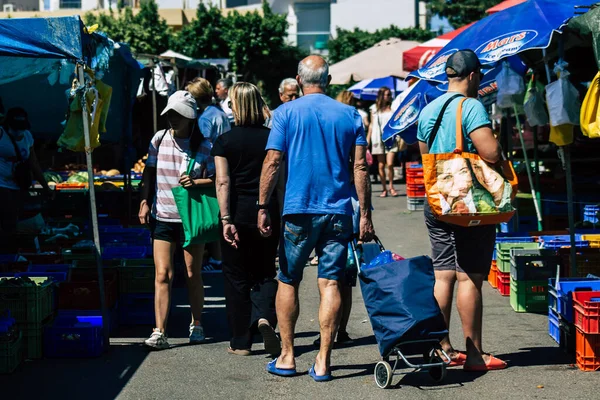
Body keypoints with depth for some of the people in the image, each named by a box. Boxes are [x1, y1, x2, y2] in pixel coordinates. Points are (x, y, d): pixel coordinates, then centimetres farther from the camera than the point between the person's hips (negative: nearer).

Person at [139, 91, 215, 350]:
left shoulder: (203, 146, -4)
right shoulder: (159, 139, 3)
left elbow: (216, 179, -3)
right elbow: (149, 173, 12)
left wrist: (196, 182, -21)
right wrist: (145, 202, 5)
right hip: (162, 217, 1)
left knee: (193, 274, 9)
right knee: (163, 274, -7)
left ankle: (197, 325, 27)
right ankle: (159, 332, -9)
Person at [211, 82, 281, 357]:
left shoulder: (225, 141, -4)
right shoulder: (272, 138, 2)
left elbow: (223, 182, -13)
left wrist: (226, 219, -15)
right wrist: (281, 215, 12)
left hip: (238, 211, -2)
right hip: (268, 211, 2)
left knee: (237, 276, 9)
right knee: (265, 272, 15)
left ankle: (241, 342, 13)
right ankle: (264, 316, -13)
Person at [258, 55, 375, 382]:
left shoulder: (286, 113, 0)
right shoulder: (350, 115, 6)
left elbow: (272, 163, -6)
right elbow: (360, 167, 2)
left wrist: (263, 207, -3)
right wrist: (365, 214, 4)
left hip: (299, 210, -1)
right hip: (338, 211, 2)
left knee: (288, 282, 12)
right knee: (330, 283, 1)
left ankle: (287, 357, 15)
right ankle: (323, 361, 1)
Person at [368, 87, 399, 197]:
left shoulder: (393, 108, 7)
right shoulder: (375, 109, 10)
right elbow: (371, 126, 12)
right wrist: (367, 141, 8)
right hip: (378, 140, 1)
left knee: (390, 164, -11)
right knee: (381, 166, 2)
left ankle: (391, 187, 5)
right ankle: (384, 189, 11)